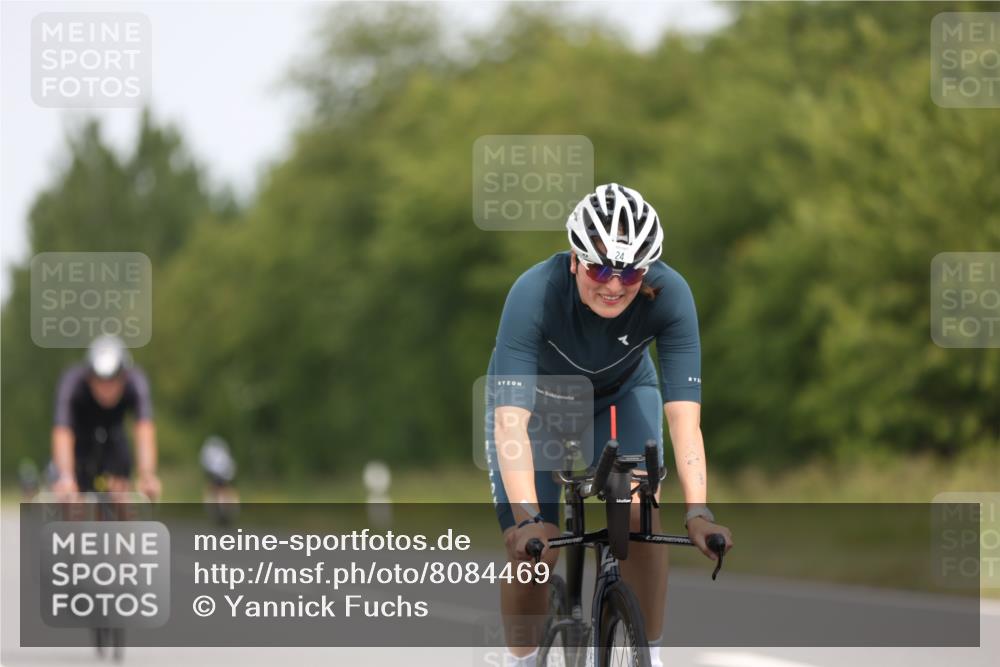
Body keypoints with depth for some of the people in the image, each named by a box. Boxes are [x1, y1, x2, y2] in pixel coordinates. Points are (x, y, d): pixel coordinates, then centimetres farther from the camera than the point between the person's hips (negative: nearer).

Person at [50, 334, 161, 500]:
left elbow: (145, 430, -46)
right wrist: (66, 478, -66)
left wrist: (147, 476, -63)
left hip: (112, 435, 1)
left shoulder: (136, 382, -33)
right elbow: (62, 435, -49)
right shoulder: (72, 382, -36)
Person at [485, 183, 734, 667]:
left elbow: (683, 414, -37)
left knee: (638, 513, -23)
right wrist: (526, 518, -55)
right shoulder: (535, 294, -38)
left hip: (621, 395, 1)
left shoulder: (669, 296, -33)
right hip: (537, 401, -1)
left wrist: (697, 511, -49)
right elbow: (511, 419, -44)